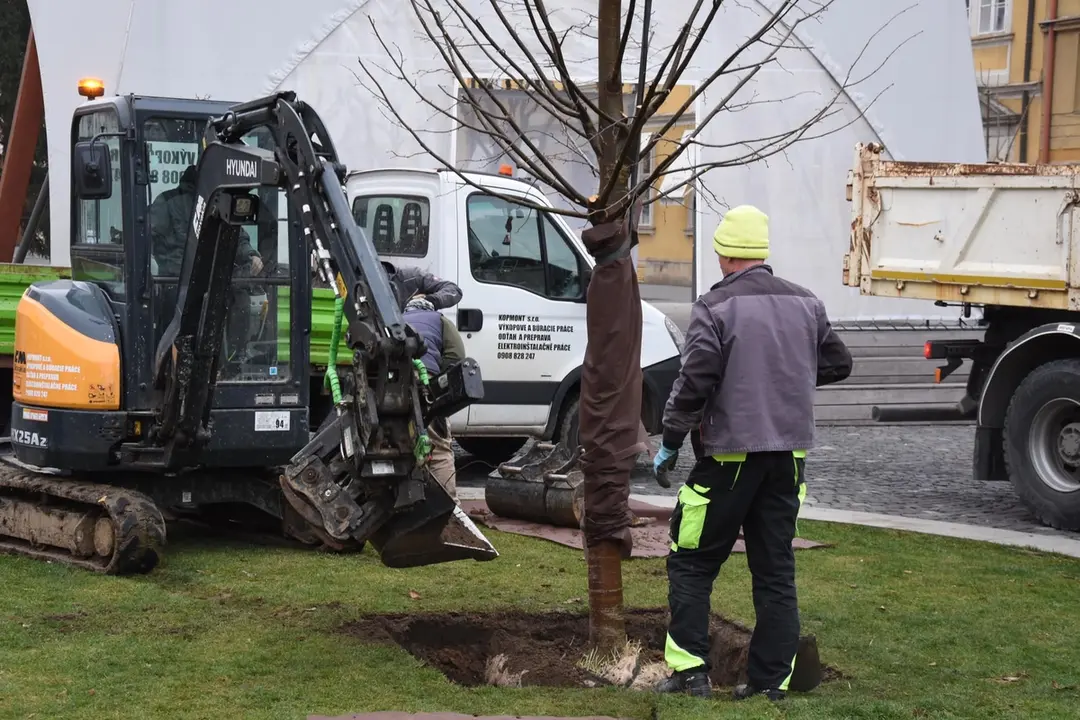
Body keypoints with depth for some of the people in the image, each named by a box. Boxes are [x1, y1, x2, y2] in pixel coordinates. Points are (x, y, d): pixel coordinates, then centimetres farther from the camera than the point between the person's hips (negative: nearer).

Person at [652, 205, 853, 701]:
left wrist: (670, 442, -6)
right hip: (789, 456, 5)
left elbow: (695, 381, -16)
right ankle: (772, 682, 11)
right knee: (776, 571, 10)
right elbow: (837, 364, 17)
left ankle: (690, 671, 3)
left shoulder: (715, 306, -10)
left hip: (730, 456, -5)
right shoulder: (805, 304, 7)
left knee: (691, 563, 6)